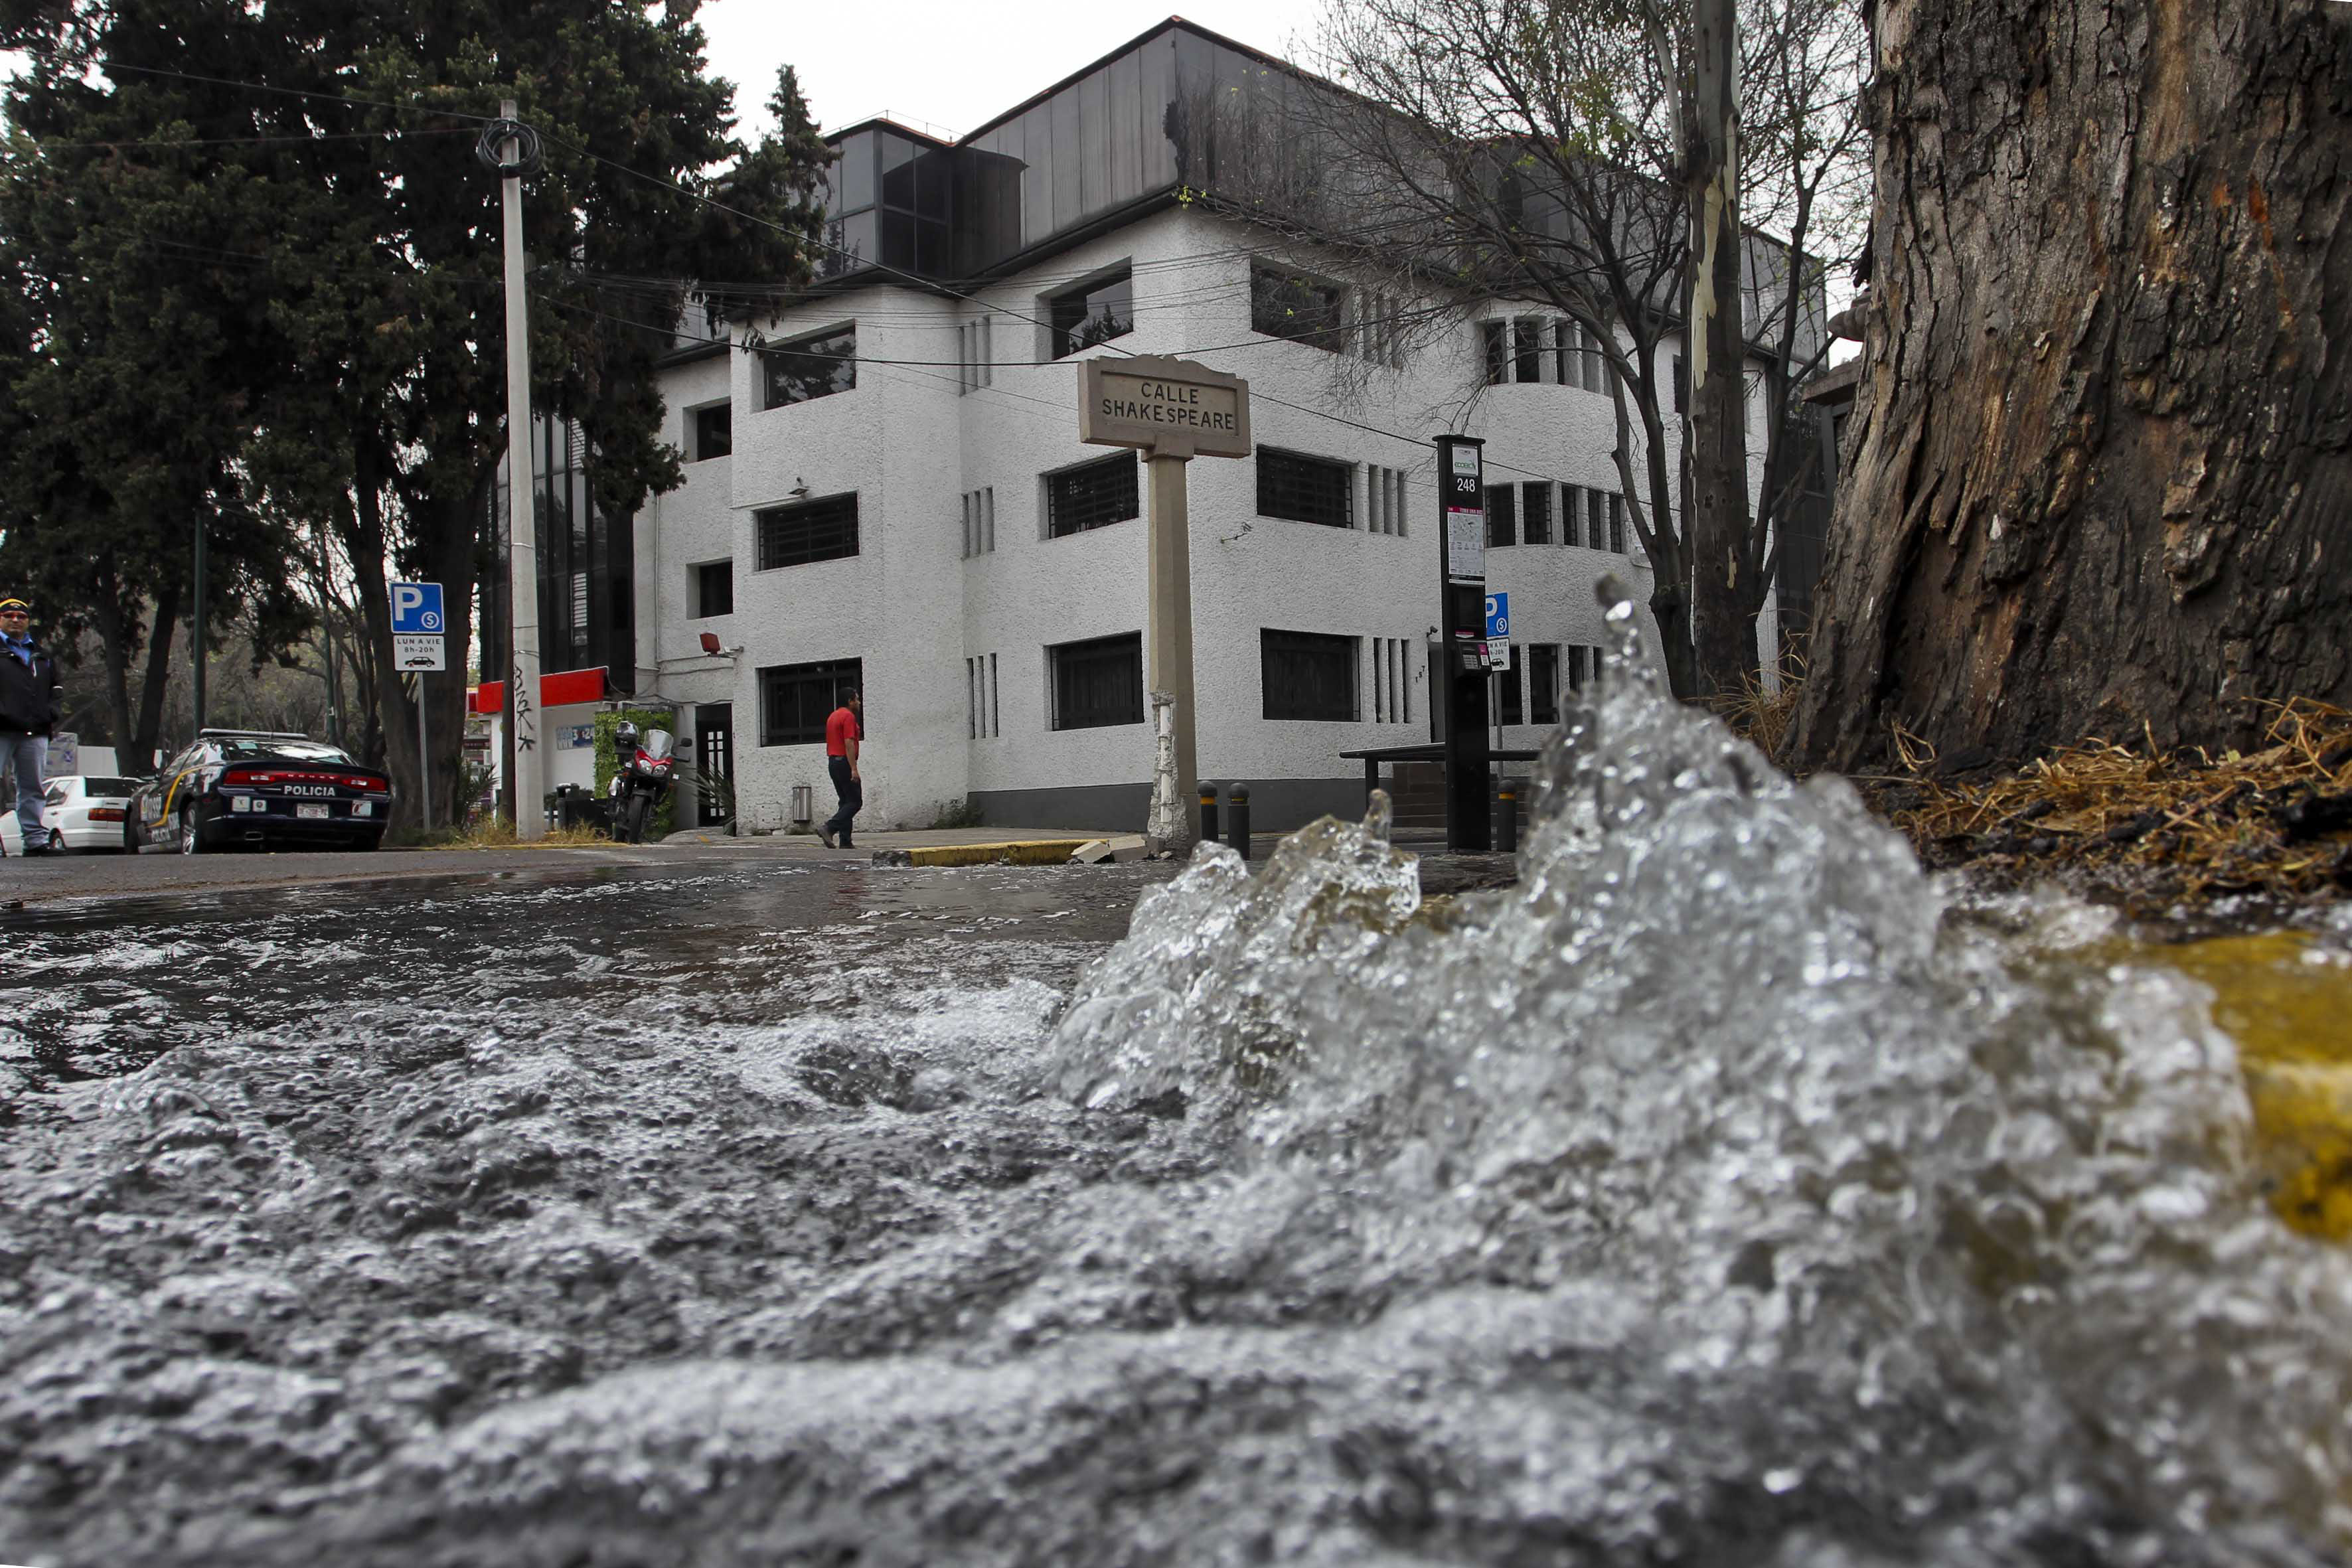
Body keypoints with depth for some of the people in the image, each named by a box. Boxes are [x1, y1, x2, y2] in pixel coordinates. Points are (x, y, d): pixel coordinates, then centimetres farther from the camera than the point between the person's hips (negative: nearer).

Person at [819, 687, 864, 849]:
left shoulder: (833, 717, 18)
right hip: (844, 763, -10)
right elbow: (849, 743, -20)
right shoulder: (849, 716, -12)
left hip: (832, 763, 10)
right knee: (855, 801, -7)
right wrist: (854, 769, -23)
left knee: (846, 802, 10)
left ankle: (845, 842, 5)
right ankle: (828, 829, -19)